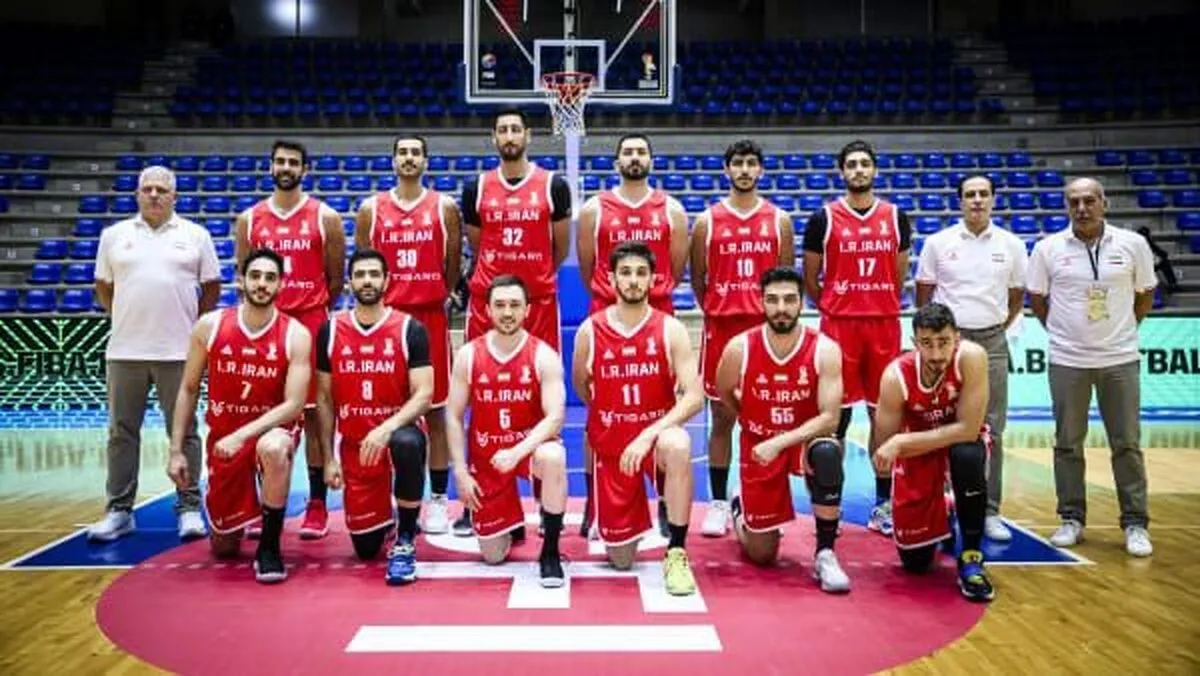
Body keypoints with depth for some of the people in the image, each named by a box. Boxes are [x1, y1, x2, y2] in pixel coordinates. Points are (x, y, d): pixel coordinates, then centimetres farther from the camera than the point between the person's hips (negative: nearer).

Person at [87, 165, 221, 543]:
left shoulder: (195, 235, 6)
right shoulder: (114, 235, 10)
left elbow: (212, 288, 9)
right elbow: (103, 289, 15)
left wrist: (191, 324, 6)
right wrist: (131, 319, 9)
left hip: (178, 352, -2)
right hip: (125, 351, 2)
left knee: (184, 432, 4)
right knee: (122, 432, 7)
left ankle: (189, 509, 12)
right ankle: (119, 511, 16)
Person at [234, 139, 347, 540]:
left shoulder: (325, 217, 2)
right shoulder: (248, 219, 9)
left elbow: (336, 278, 5)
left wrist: (315, 312, 6)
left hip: (311, 324, -2)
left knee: (314, 413, 0)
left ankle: (317, 505, 7)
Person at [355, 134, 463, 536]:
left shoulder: (444, 207, 5)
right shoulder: (371, 209, 7)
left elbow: (453, 265, 8)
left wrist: (439, 297, 6)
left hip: (431, 317, -1)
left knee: (435, 411, 3)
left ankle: (438, 501, 11)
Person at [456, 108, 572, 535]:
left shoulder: (553, 185, 1)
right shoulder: (476, 188, 6)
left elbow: (561, 248, 9)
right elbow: (477, 248, 14)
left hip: (540, 301, -1)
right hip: (487, 300, 1)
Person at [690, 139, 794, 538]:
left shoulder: (779, 220, 7)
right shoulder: (707, 221, 4)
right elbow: (697, 278, 9)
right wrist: (714, 312, 7)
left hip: (766, 327, 1)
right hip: (720, 326, -1)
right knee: (721, 417, 4)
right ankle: (718, 503, 12)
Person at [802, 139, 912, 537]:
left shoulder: (895, 216, 9)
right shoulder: (824, 218, 1)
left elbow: (899, 276, 16)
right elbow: (810, 277, 5)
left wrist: (880, 307, 12)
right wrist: (834, 308, 5)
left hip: (885, 325, 3)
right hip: (838, 325, -2)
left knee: (884, 414, 7)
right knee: (837, 415, 1)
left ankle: (883, 504, 16)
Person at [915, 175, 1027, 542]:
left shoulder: (1012, 245, 5)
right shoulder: (938, 243, 1)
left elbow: (1017, 296, 14)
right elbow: (924, 294, 7)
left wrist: (998, 329, 9)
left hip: (992, 344, 1)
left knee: (991, 431, 4)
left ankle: (990, 512, 12)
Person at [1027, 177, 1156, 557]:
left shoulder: (1133, 244, -1)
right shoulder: (1048, 248, -2)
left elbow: (1145, 294, 10)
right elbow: (1036, 298, 8)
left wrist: (1124, 329, 9)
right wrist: (1061, 331, 8)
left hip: (1120, 359, 0)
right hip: (1068, 361, 0)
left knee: (1127, 443, 5)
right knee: (1068, 443, 7)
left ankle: (1135, 524, 16)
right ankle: (1072, 520, 19)